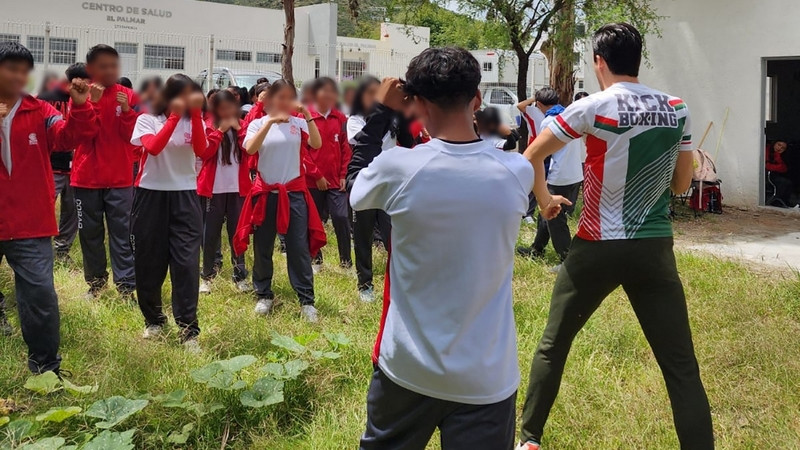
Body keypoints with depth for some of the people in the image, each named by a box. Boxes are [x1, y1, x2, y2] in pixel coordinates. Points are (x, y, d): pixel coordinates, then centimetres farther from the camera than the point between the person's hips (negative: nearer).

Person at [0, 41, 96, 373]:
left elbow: (69, 136, -11)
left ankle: (45, 365, 13)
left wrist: (79, 106, -29)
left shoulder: (39, 112, 4)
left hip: (30, 224, 0)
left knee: (40, 292, -3)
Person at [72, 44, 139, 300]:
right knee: (90, 233, 9)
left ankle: (126, 288, 0)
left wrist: (127, 111, -21)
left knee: (122, 233, -2)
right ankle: (95, 283, 23)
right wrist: (92, 102, -20)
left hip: (120, 178, -1)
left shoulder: (128, 96, 2)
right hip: (87, 177, 1)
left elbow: (133, 135, -5)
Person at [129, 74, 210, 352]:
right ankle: (153, 320, 26)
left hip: (185, 197, 1)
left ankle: (189, 329, -1)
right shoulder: (147, 119, 0)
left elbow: (203, 152, -14)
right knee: (149, 261, 6)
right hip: (151, 195, -1)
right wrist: (175, 115, -21)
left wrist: (195, 113, -20)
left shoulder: (193, 121, 5)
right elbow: (153, 147, -21)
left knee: (187, 262, -7)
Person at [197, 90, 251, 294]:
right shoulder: (209, 127, 2)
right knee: (210, 234, 2)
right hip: (214, 189, -2)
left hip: (238, 189, 2)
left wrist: (239, 129, -12)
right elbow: (204, 151, -13)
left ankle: (240, 276, 14)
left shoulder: (242, 126, 8)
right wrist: (220, 130, -14)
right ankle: (207, 276, 12)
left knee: (237, 232, 6)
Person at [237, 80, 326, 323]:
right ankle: (264, 295, 25)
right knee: (263, 247, 9)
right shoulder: (258, 124, 0)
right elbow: (250, 149, -19)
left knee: (299, 247, 1)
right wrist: (270, 122, -25)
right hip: (266, 192, 0)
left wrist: (308, 116, -22)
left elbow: (317, 144, -14)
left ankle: (307, 300, 8)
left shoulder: (299, 123, 1)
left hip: (295, 192, 0)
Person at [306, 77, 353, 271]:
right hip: (313, 180, -2)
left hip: (336, 180, 2)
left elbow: (345, 148, 6)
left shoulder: (340, 118, 5)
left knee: (341, 217, -5)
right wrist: (316, 175, -9)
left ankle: (346, 261, 8)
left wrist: (344, 174, -1)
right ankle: (316, 259, 24)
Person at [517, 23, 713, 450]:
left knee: (553, 345, 16)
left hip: (598, 248, -2)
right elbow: (681, 183, 12)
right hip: (655, 248, 2)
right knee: (681, 364, 5)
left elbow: (531, 157, -2)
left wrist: (545, 201, 13)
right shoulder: (676, 109, 3)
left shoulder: (593, 107, -8)